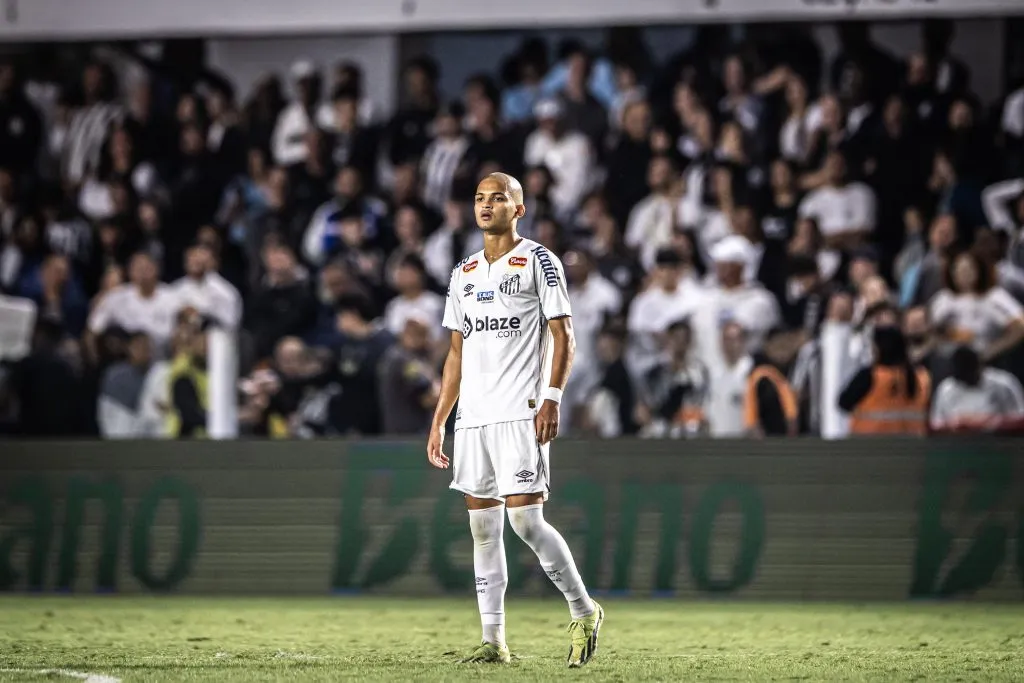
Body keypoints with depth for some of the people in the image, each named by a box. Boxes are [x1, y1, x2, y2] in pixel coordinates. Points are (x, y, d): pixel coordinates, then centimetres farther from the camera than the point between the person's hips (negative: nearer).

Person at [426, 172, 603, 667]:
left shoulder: (538, 262, -1)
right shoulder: (463, 274, 17)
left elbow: (563, 338, -5)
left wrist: (551, 398, -17)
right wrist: (439, 421, 15)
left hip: (519, 412, -6)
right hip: (473, 416, 7)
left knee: (525, 519, -13)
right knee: (483, 528, 4)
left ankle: (584, 611, 3)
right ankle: (493, 640, 5)